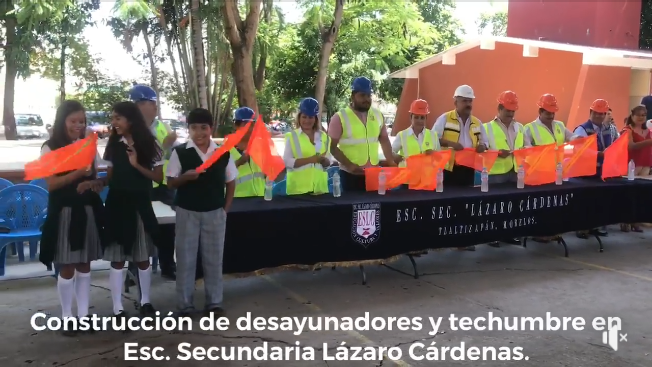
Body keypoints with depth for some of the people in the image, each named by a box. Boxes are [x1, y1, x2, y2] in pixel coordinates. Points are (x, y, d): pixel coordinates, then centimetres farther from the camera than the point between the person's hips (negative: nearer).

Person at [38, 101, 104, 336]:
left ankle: (83, 315, 18)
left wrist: (92, 184, -11)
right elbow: (51, 184, -10)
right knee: (67, 268, 1)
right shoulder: (50, 148, -3)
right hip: (64, 212, -4)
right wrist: (78, 172, -23)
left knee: (84, 265, 9)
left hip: (88, 211, 4)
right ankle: (66, 317, 13)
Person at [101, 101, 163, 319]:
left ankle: (145, 301, 25)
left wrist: (137, 165, -16)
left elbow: (159, 178, -5)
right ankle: (117, 308, 9)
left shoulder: (149, 145, -3)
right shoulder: (113, 145, 6)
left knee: (142, 257, 9)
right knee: (117, 258, 3)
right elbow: (109, 177, 10)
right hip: (116, 205, 2)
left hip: (140, 205, -2)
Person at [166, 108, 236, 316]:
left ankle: (214, 303, 21)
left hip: (215, 213, 2)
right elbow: (171, 183, -3)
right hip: (187, 212, -1)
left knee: (214, 259, 9)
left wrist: (225, 209, 2)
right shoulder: (180, 152, -6)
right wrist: (185, 177, -22)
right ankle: (185, 306, 17)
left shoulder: (223, 154, -1)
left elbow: (231, 182, 8)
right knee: (185, 259, 6)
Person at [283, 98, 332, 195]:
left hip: (319, 187, 3)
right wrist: (310, 159, -17)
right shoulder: (292, 136, 2)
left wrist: (323, 160, -10)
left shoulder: (323, 136, 12)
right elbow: (287, 162, -8)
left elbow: (328, 163, 13)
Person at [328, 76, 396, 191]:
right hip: (351, 174, -4)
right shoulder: (340, 117, -5)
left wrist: (391, 162, 6)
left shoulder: (378, 115, 8)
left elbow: (384, 140, 18)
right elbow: (332, 147, -6)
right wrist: (349, 165, -16)